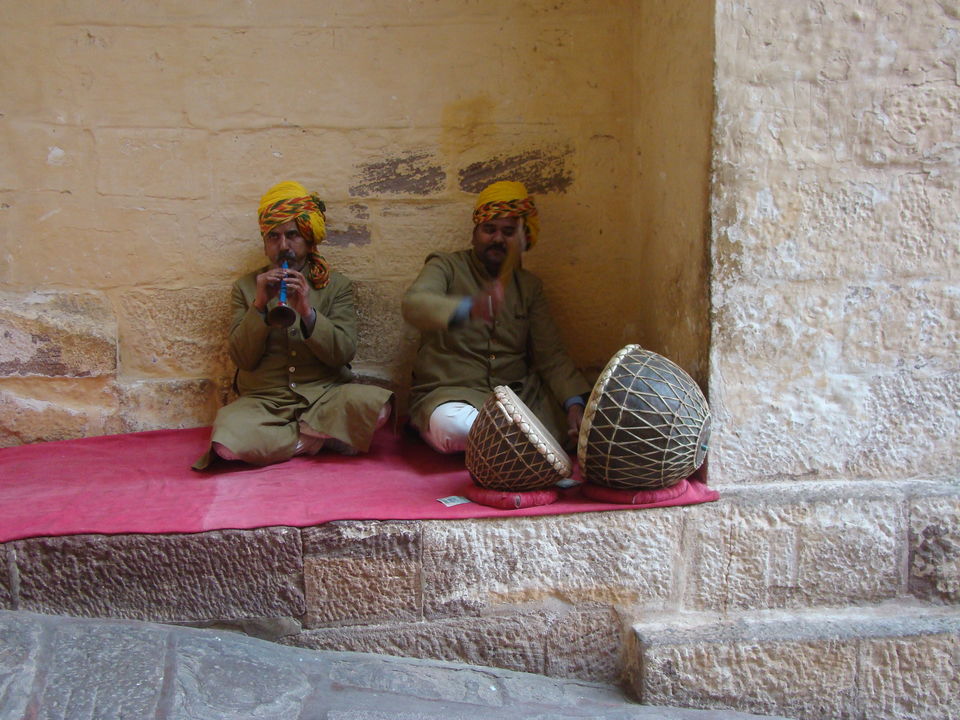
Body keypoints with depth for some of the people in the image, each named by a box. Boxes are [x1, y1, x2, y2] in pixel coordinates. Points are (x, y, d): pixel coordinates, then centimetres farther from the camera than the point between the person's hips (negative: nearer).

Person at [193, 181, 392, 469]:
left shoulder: (337, 286, 8)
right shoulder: (246, 287, 11)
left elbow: (343, 354, -3)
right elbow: (242, 358, 1)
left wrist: (308, 312, -18)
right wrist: (260, 305, -12)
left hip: (323, 397, 0)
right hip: (264, 402, 0)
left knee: (372, 402, -31)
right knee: (227, 437, -33)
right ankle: (318, 437, -11)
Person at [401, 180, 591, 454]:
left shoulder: (530, 285, 15)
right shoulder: (446, 266, 4)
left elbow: (551, 355, 8)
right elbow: (413, 305, -19)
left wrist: (574, 404, -12)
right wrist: (468, 308, -39)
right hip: (451, 392, -4)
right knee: (451, 425, -38)